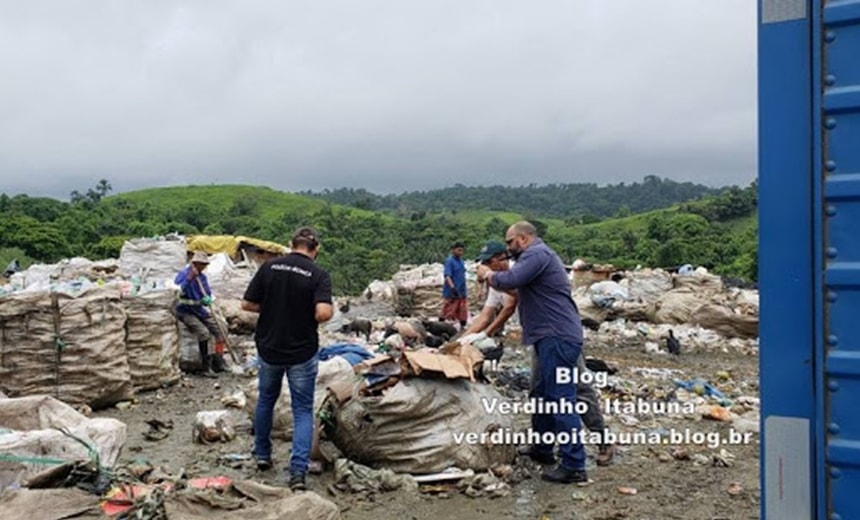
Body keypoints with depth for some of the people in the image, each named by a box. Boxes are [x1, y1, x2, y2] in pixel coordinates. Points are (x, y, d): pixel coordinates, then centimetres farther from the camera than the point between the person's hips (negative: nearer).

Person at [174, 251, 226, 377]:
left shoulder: (202, 277, 5)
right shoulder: (183, 275, -13)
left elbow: (208, 294, 10)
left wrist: (207, 299, -14)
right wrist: (189, 279, -31)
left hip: (199, 310, 7)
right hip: (185, 311, -7)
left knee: (220, 330, -4)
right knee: (204, 333, -26)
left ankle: (218, 362, 5)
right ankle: (206, 367, -16)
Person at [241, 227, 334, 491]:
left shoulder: (269, 267, -5)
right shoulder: (319, 275, -13)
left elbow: (248, 304, -3)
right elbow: (323, 313, -27)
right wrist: (323, 311, -4)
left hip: (269, 348, 3)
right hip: (302, 352, -3)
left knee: (266, 400, 25)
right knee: (303, 410, 7)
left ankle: (262, 455, 39)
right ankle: (298, 470, -5)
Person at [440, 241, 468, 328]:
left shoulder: (461, 261, 10)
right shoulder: (449, 261, -12)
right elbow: (447, 276, -20)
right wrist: (453, 287, -32)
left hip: (461, 291, 7)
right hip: (451, 292, -7)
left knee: (463, 312, 7)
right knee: (447, 311, -1)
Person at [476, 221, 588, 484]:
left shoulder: (537, 253, -12)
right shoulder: (537, 255, 23)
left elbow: (510, 280, -23)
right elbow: (518, 286, 25)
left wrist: (488, 274, -5)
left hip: (558, 337, -11)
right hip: (553, 336, 11)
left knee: (561, 399, -9)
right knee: (543, 394, 19)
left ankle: (574, 466, -6)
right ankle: (542, 448, 31)